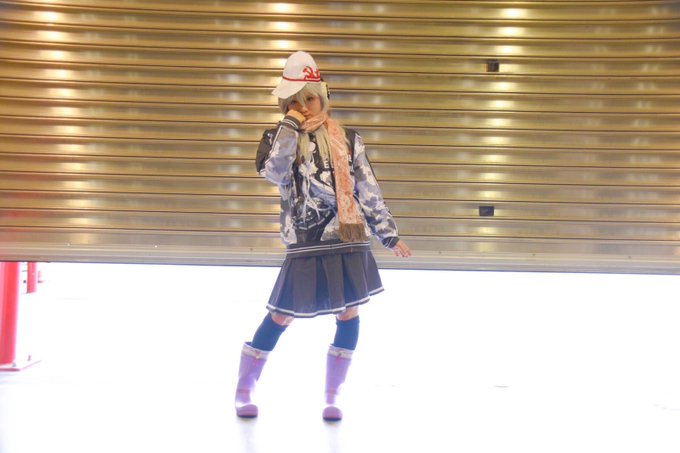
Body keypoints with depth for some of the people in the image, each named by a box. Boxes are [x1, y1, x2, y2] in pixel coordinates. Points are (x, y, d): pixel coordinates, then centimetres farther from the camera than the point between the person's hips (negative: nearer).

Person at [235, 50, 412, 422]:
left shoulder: (347, 140, 7)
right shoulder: (278, 139, 1)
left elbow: (369, 192, 10)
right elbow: (272, 171, -21)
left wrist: (389, 235, 9)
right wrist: (292, 126, -22)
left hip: (349, 244, 3)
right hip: (306, 248, -3)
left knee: (349, 316, 2)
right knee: (281, 318, 1)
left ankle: (331, 398, 16)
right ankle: (243, 391, 18)